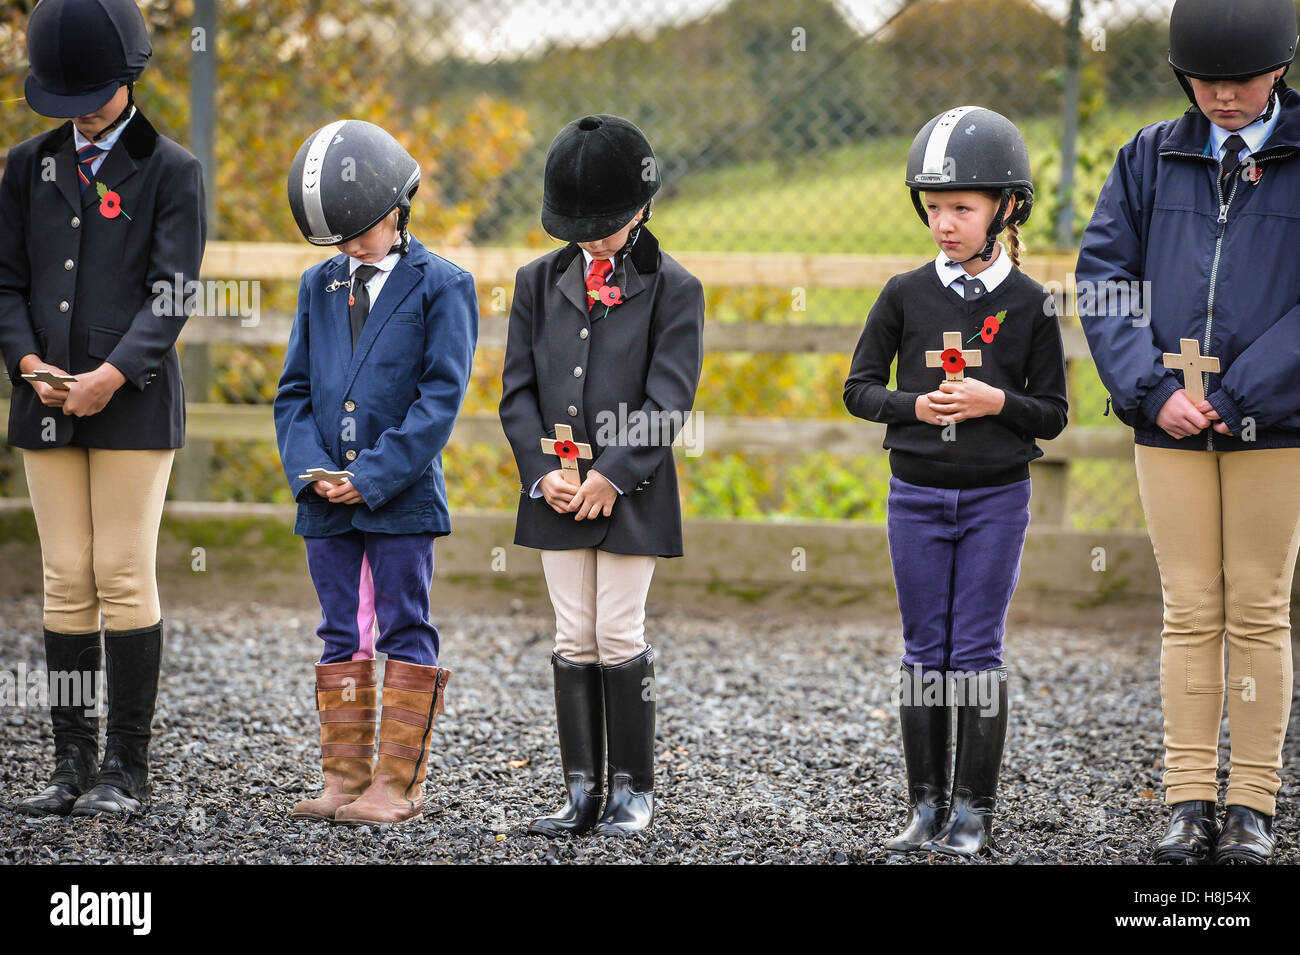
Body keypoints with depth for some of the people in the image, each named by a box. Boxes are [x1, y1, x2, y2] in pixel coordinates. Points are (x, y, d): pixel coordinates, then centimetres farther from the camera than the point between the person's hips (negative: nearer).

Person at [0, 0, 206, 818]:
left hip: (133, 404, -4)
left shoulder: (172, 171, 1)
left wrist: (112, 375, -18)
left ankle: (128, 771, -1)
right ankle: (73, 766, 7)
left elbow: (171, 291, -6)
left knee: (125, 580, -6)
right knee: (67, 585, 4)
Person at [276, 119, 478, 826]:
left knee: (403, 634, 0)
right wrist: (310, 471, -6)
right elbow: (294, 391, 11)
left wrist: (373, 475, -16)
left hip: (402, 498, -5)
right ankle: (345, 779, 15)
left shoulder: (441, 286, -3)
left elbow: (440, 396, -10)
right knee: (342, 636, 9)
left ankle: (399, 785, 4)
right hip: (327, 500, 5)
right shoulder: (319, 286, 12)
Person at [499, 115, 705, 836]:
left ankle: (633, 791, 9)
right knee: (573, 640, 6)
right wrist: (543, 473, -6)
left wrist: (611, 475, -17)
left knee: (619, 638, -2)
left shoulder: (672, 289, -3)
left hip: (631, 494, -4)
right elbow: (518, 391, 7)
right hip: (557, 494, 4)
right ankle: (582, 792, 11)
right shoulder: (539, 282, 9)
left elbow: (667, 401, -10)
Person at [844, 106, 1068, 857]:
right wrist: (913, 405, -12)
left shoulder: (1030, 304, -3)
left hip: (996, 495, -2)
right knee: (925, 650, 6)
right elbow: (859, 387, 6)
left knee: (978, 650, 0)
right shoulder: (906, 295, 1)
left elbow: (1053, 415, 1)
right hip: (917, 493, 2)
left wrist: (996, 403, -18)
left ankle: (974, 812, 7)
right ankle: (927, 807, 13)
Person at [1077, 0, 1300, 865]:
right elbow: (1103, 273, 4)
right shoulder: (1152, 158, 7)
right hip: (1170, 423, 2)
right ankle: (1191, 803, 5)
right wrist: (1152, 390, -8)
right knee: (1190, 611, 3)